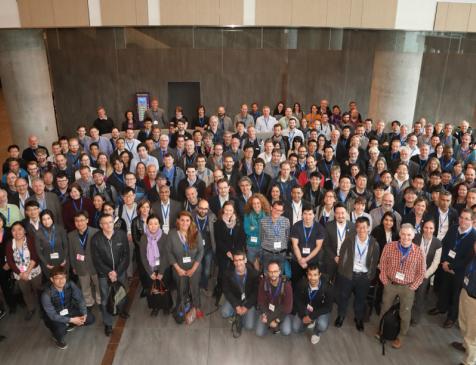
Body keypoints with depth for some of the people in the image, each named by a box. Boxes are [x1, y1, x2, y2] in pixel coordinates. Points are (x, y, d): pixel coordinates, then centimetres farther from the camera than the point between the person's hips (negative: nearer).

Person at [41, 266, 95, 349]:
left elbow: (80, 299, -10)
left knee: (90, 318, -9)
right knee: (60, 330, -34)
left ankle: (68, 325, 18)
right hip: (54, 317, -4)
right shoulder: (46, 294, -30)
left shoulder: (70, 285, -20)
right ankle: (58, 339, 6)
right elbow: (52, 315, -27)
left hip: (69, 311, 5)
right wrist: (71, 320, -29)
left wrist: (84, 314, -23)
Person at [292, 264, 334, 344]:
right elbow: (297, 300, -7)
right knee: (295, 328, -13)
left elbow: (328, 307, -20)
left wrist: (311, 316, -27)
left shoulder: (327, 286, -27)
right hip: (305, 309, 2)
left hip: (321, 311, -2)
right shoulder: (302, 283, -23)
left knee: (322, 326, -31)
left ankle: (316, 333, 7)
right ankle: (311, 322, 18)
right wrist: (303, 315, -19)